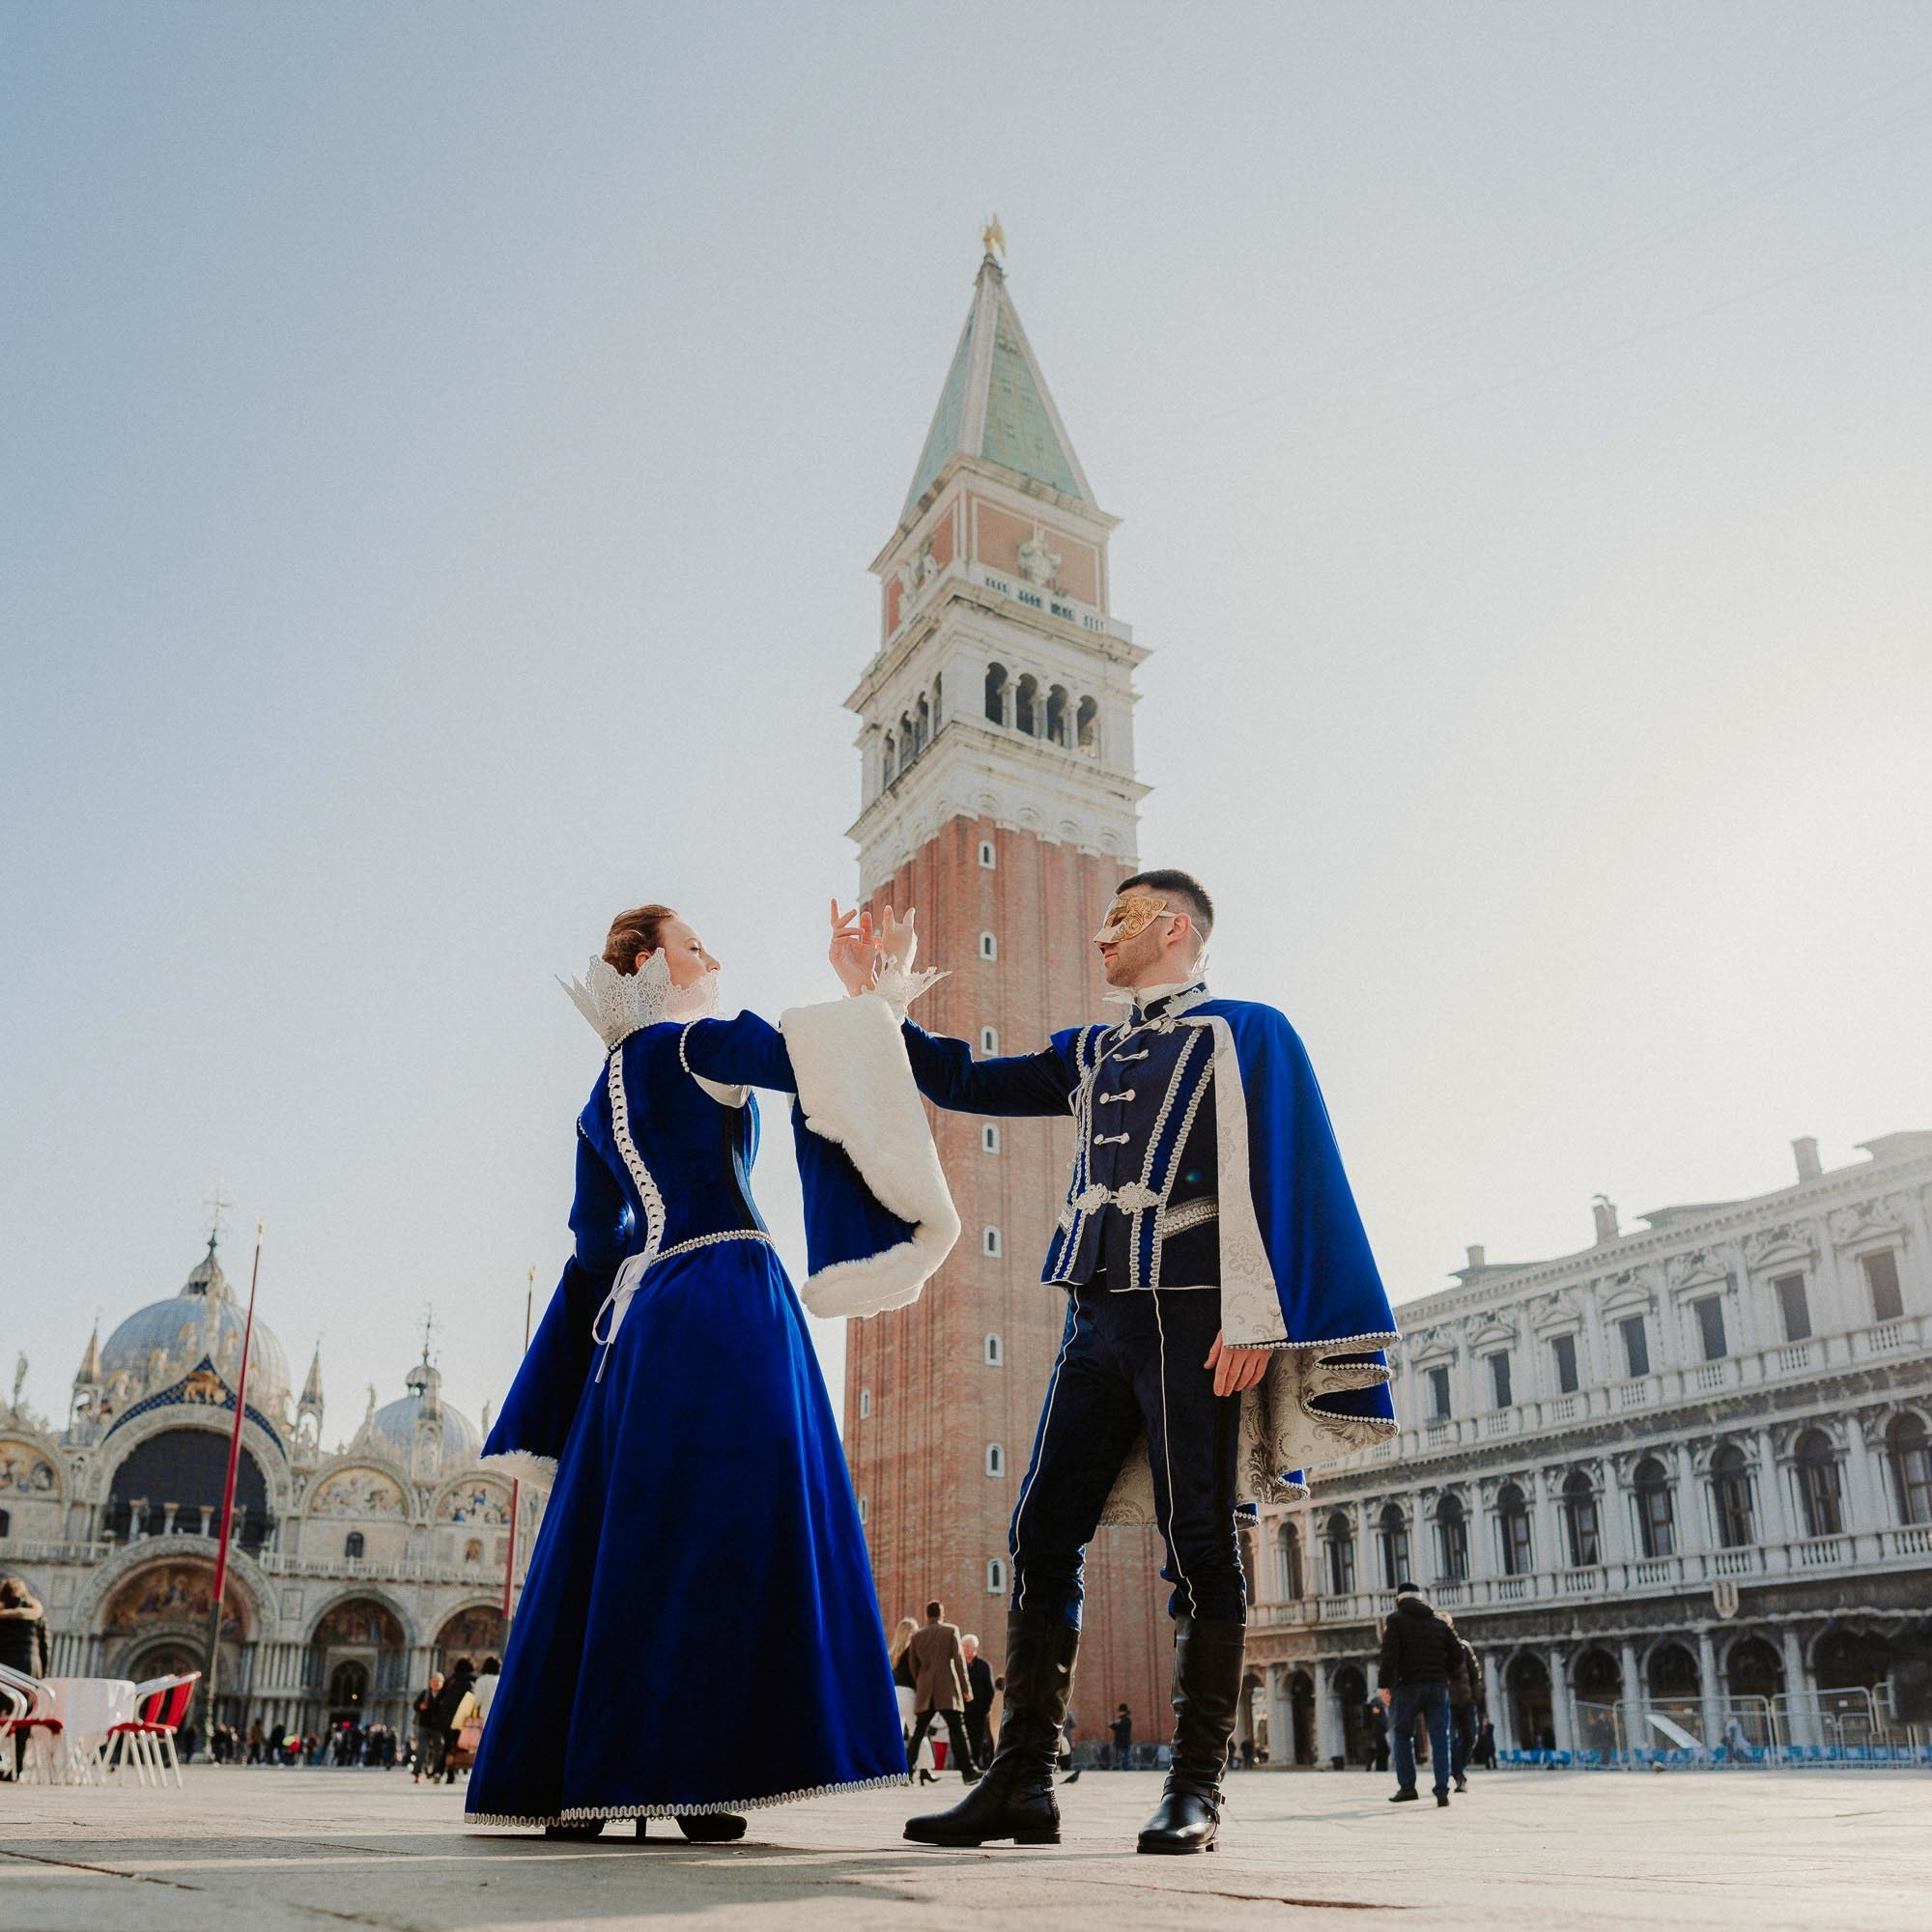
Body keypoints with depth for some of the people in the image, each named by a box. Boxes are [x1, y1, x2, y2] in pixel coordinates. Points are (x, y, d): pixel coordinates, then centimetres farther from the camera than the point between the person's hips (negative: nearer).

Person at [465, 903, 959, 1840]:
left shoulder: (601, 1099, 20)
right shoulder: (690, 1044, -3)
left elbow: (595, 1244, 21)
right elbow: (800, 1060, -16)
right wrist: (881, 999, -1)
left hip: (642, 1312, 8)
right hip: (727, 1304, -8)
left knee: (630, 1540, 9)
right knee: (721, 1532, -7)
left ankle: (581, 1778, 12)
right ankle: (692, 1775, -8)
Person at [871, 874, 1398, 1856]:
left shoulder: (1244, 1033, 4)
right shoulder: (1087, 1055, 22)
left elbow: (1280, 1177, -6)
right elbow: (962, 1082, 25)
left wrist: (1254, 1317, -16)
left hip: (1189, 1317, -6)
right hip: (1097, 1316, 6)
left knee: (1197, 1546, -3)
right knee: (1041, 1537, 2)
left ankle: (1195, 1790, 7)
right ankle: (1020, 1782, 8)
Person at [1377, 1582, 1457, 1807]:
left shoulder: (1395, 1620, 0)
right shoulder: (1439, 1622, 14)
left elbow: (1389, 1654, -11)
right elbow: (1457, 1655, 11)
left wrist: (1384, 1684, -10)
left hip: (1408, 1686, -3)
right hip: (1438, 1687, 3)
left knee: (1403, 1736, 10)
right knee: (1439, 1738, 3)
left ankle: (1407, 1787, 5)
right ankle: (1442, 1791, -3)